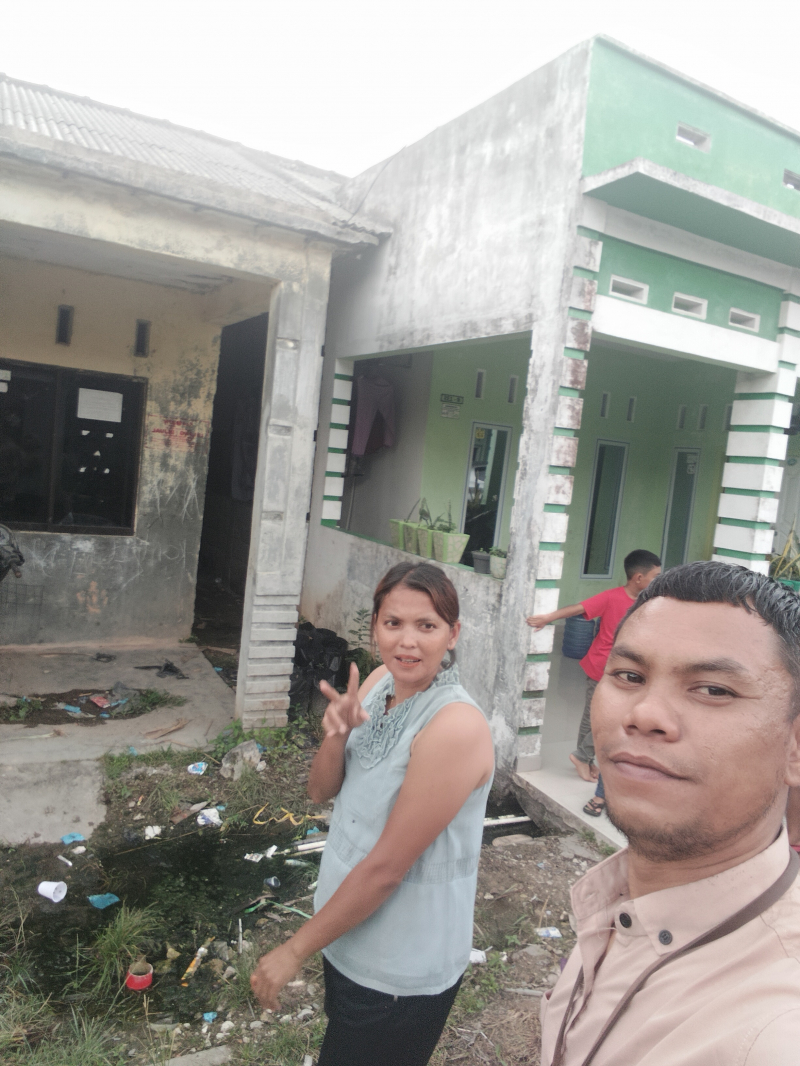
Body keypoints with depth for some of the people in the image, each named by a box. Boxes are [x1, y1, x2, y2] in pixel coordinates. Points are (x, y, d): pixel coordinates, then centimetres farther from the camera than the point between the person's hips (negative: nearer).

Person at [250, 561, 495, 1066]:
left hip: (401, 978, -7)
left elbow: (385, 867, -25)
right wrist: (337, 732, -22)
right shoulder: (379, 684, -5)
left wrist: (295, 950, -15)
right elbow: (320, 791, -1)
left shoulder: (456, 726, -29)